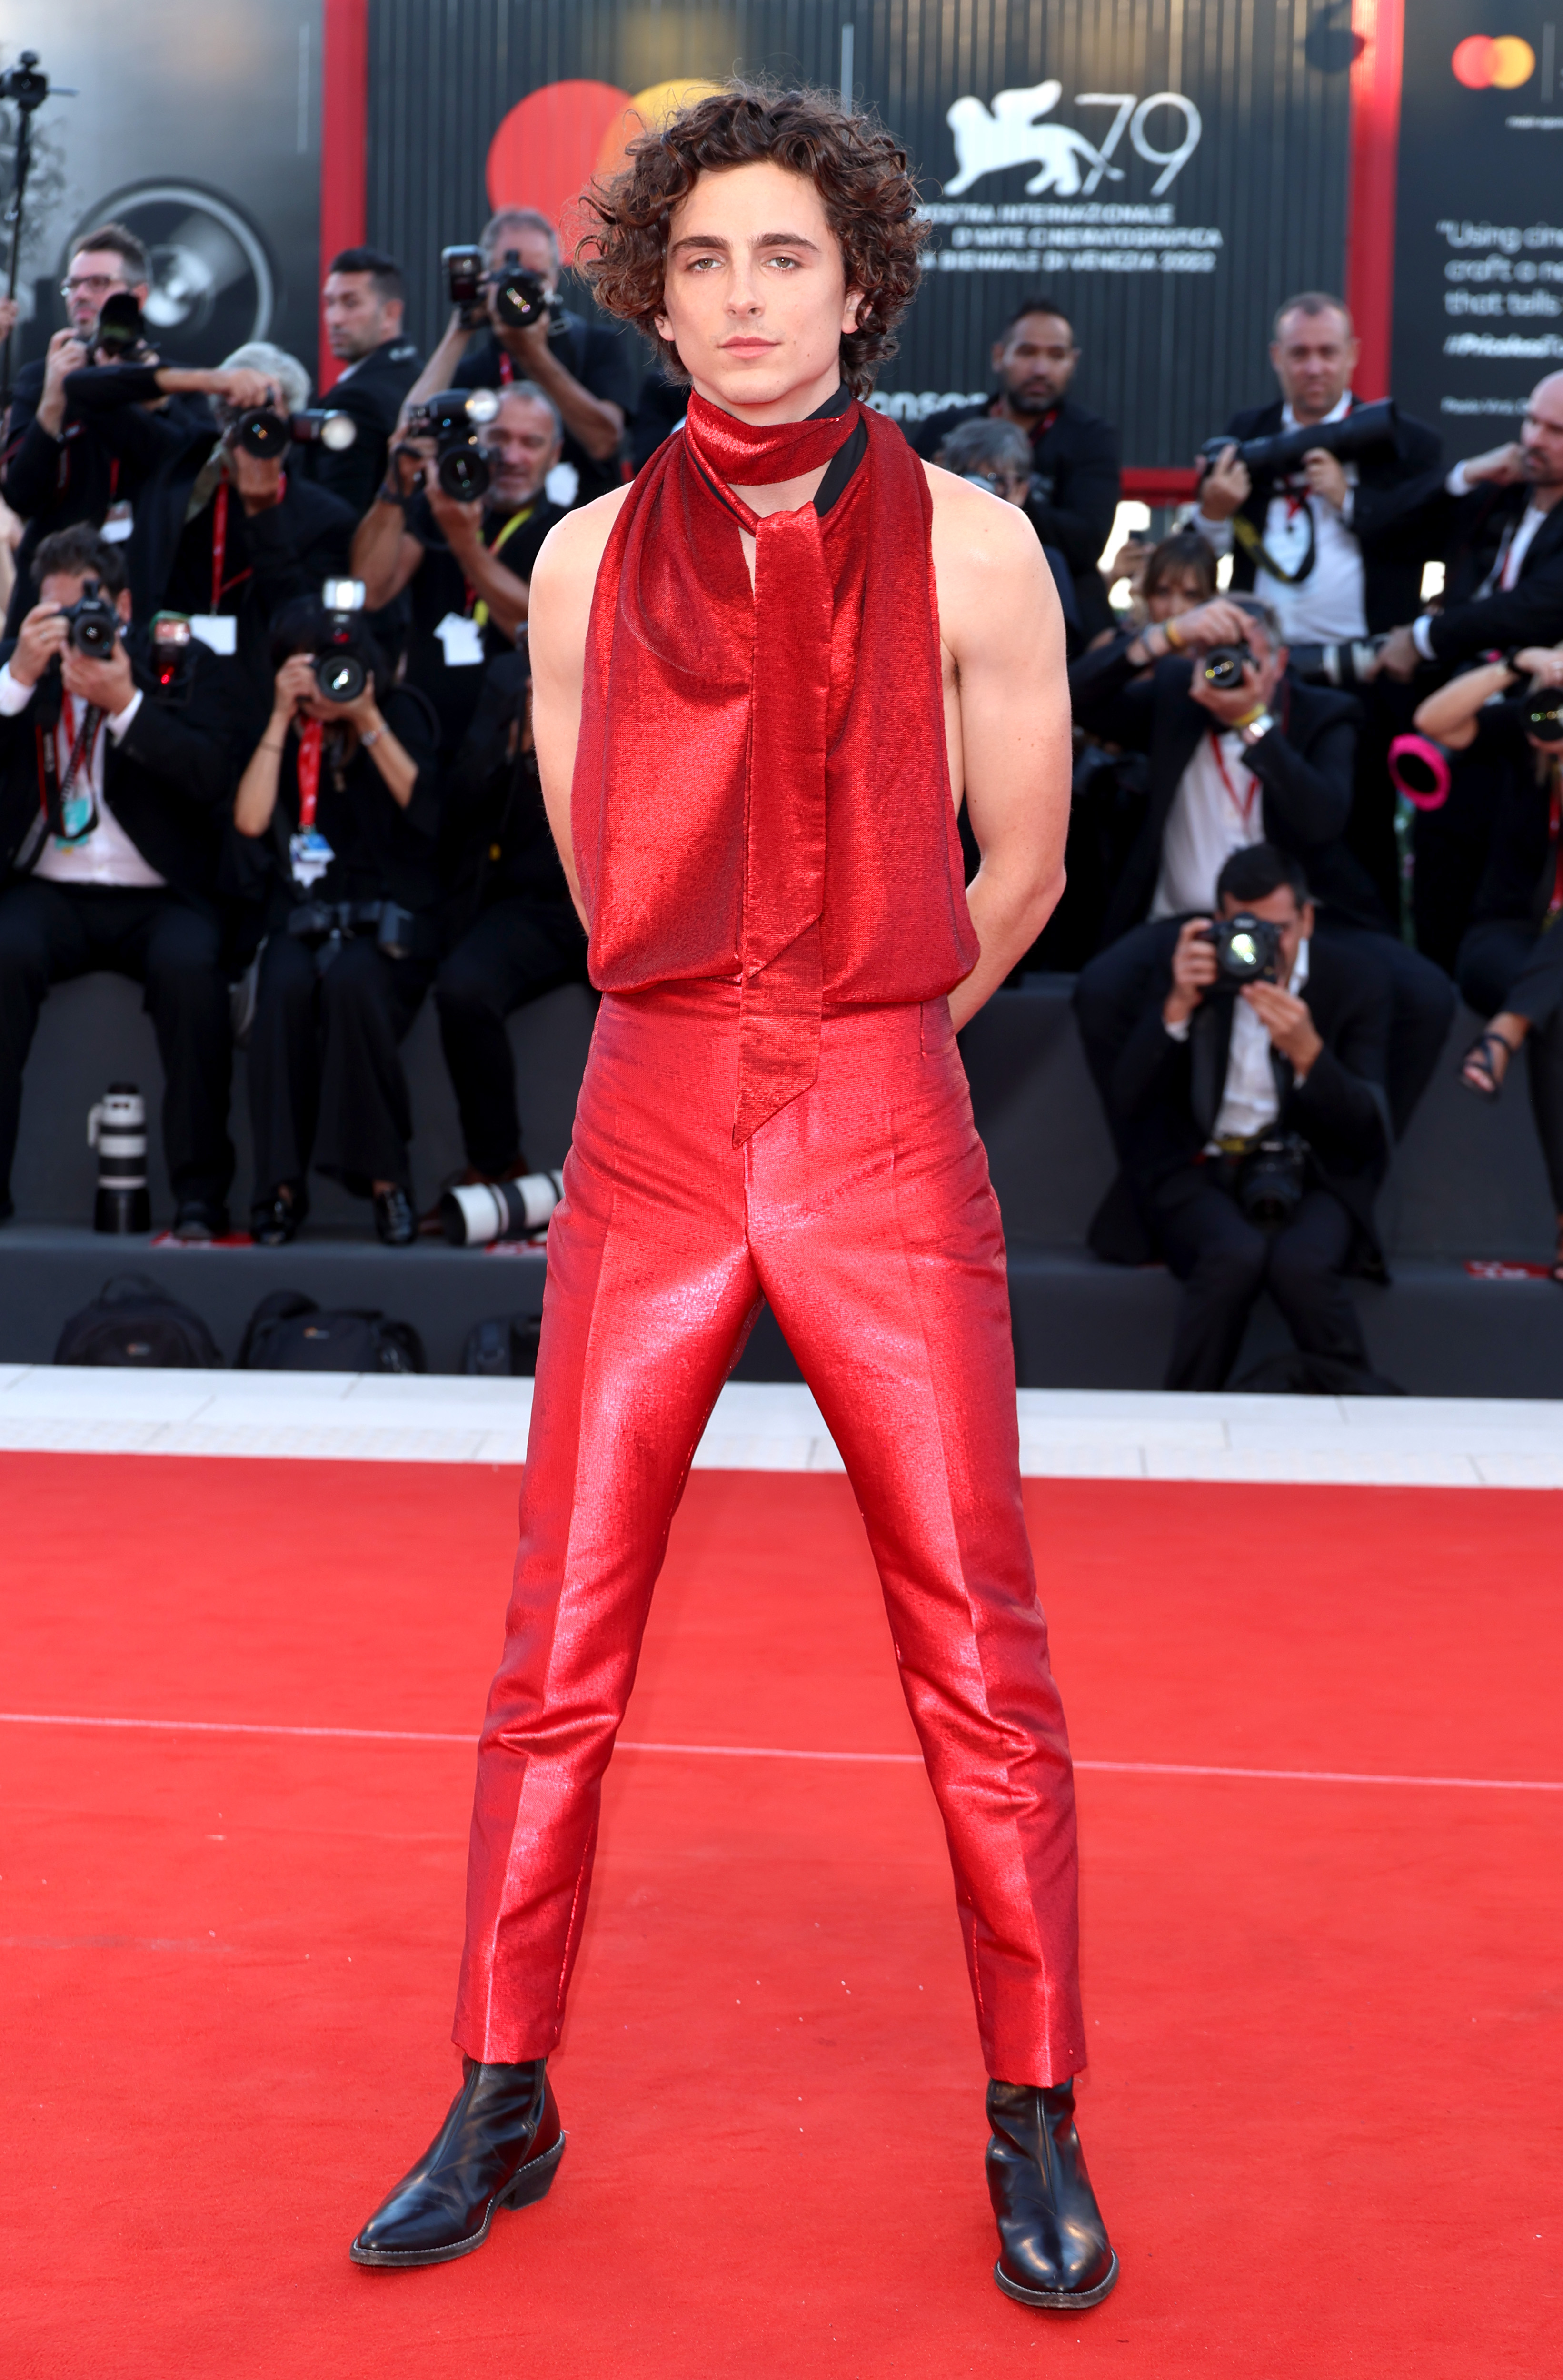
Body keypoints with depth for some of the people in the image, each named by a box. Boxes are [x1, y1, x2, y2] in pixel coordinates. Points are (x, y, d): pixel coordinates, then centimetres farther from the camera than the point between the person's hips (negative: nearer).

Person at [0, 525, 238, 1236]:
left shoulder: (182, 666, 10)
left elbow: (212, 776, -6)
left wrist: (124, 704, -14)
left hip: (157, 897, -1)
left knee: (190, 964, -33)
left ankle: (200, 1196, -25)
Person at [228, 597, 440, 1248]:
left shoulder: (399, 713, 7)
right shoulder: (274, 728, 10)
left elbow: (422, 810, -8)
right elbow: (251, 821, -5)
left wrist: (368, 721, -13)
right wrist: (282, 718, -7)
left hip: (382, 917, -1)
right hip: (298, 916, 1)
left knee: (351, 980, -35)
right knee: (287, 983, -33)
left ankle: (385, 1176, -26)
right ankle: (281, 1184, -27)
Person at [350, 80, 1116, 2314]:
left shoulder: (967, 543, 2)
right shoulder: (587, 561, 7)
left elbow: (1021, 867, 8)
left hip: (888, 1139, -2)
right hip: (650, 1125, 2)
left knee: (977, 1653, 0)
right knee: (560, 1648, 4)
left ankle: (1038, 2129, 16)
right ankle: (505, 2103, 20)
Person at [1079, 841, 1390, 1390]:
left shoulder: (1354, 979, 0)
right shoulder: (1175, 958, -1)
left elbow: (1367, 1134, -7)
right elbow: (1124, 1101, -8)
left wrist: (1308, 1052, -25)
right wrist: (1178, 1006, -23)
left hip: (1310, 1175, 1)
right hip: (1199, 1173, 0)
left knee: (1302, 1263, -33)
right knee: (1235, 1255, -34)